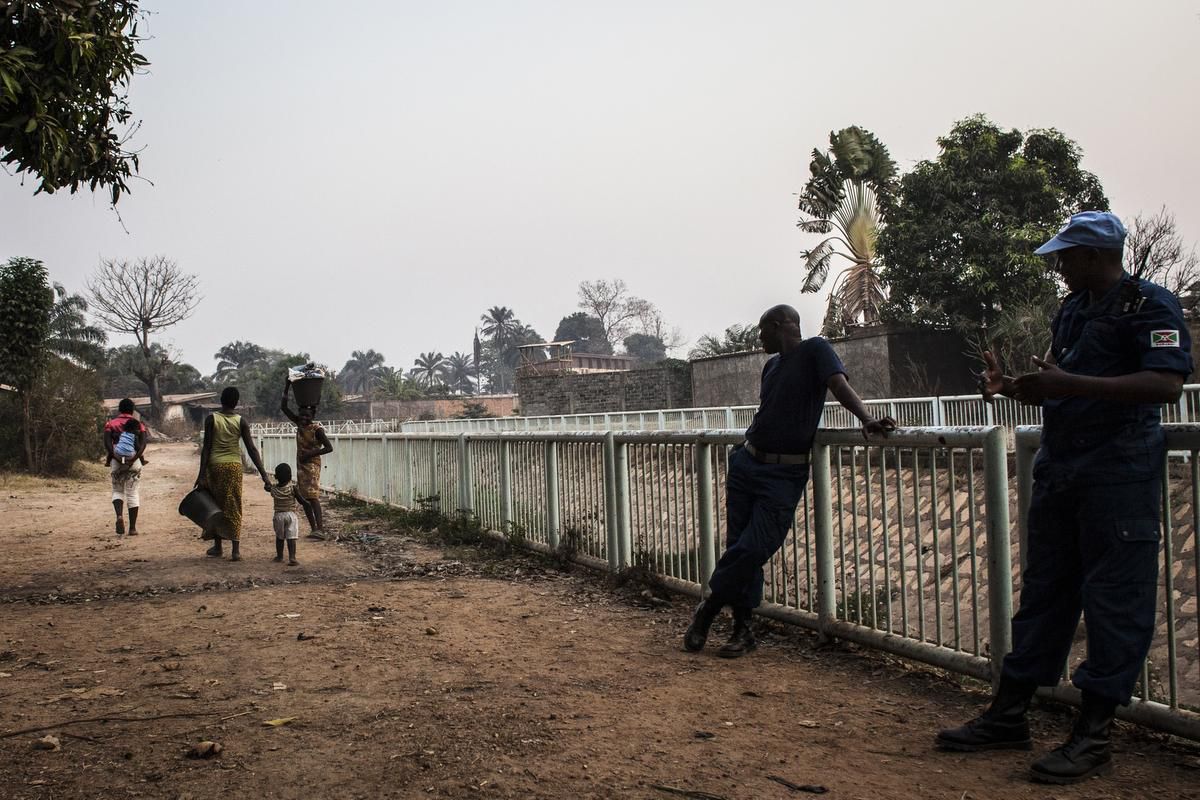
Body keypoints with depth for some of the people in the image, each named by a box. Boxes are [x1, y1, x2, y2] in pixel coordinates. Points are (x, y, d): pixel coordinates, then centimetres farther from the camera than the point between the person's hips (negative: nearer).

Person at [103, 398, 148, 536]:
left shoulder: (111, 424, 7)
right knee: (133, 493, 6)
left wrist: (113, 457, -12)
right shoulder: (139, 424, 7)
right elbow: (143, 443, -9)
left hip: (116, 461, 0)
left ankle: (119, 515, -13)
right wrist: (135, 457, -16)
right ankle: (132, 528, 4)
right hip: (134, 462, 0)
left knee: (117, 491, 15)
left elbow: (107, 442, -10)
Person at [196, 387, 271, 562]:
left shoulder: (211, 419, -4)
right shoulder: (241, 422, -2)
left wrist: (201, 474, -6)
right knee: (233, 508, 5)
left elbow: (206, 447, -8)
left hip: (214, 464, -1)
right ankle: (235, 550, -1)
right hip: (234, 466, 1)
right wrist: (264, 475, -8)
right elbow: (252, 450, -7)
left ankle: (217, 546, 20)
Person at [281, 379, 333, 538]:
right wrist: (286, 388, -3)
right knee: (303, 497, 7)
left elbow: (329, 448, -16)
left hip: (312, 464, -7)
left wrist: (310, 454, -21)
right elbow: (284, 407, 5)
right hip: (300, 465, 8)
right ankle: (313, 528, 13)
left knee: (312, 495, -20)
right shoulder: (299, 423, 4)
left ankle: (320, 529, -30)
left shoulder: (317, 429, -14)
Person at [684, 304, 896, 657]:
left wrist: (867, 419, -34)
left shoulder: (814, 349, -5)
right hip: (746, 463, 7)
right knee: (739, 546, 3)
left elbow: (839, 384, -20)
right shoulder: (772, 364, 17)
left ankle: (709, 609, 7)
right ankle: (743, 628, 13)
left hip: (784, 474, -7)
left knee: (753, 549, -12)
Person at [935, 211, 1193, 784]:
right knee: (1042, 591, 11)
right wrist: (1012, 387, 6)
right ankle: (1008, 717, 18)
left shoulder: (1149, 304, -7)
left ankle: (1093, 738, 3)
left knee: (1115, 600, -3)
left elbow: (1165, 384, -21)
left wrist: (1068, 383, -25)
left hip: (1119, 473, -8)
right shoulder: (1072, 310, 18)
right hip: (1058, 469, 9)